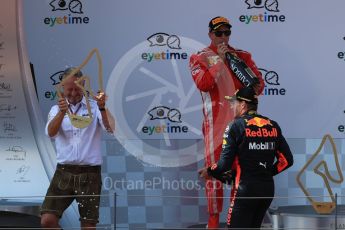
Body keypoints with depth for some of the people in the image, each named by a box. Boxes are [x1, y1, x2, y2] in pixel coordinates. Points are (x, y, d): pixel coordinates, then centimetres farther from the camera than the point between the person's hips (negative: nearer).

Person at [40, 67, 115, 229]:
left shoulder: (94, 107, 3)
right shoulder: (57, 109, 8)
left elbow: (111, 129, -13)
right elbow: (51, 132, -12)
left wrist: (102, 107, -31)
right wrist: (62, 112, -31)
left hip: (89, 173, -1)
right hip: (64, 172, 1)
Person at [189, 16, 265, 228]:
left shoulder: (242, 56, 12)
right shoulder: (199, 59, 4)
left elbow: (259, 81, 6)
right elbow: (203, 84, -13)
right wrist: (218, 60, -14)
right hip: (215, 121, -3)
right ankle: (214, 217, 1)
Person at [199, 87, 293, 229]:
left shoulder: (236, 125, -8)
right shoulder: (273, 126, 8)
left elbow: (225, 163, -12)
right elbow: (287, 160, 8)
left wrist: (209, 172, 6)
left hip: (246, 188, -6)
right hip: (268, 189, 6)